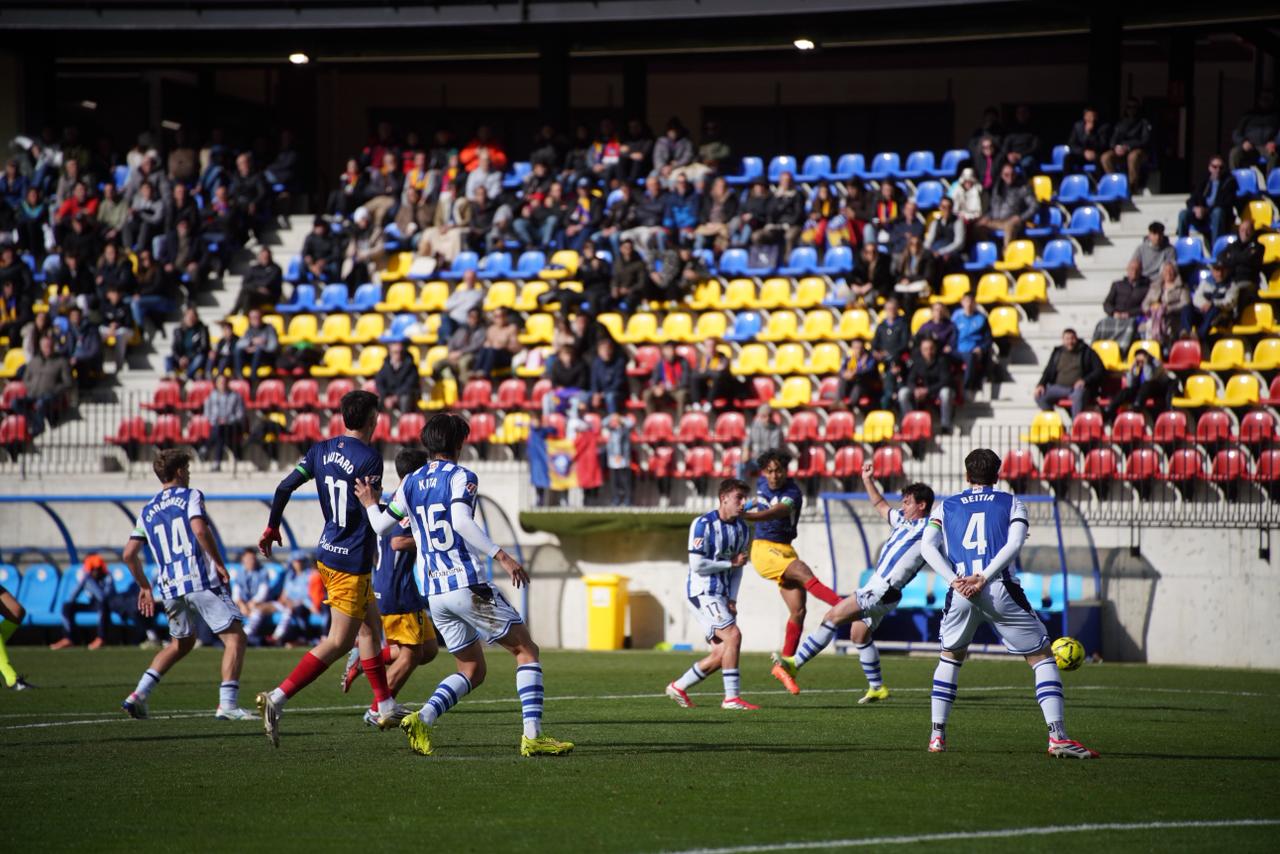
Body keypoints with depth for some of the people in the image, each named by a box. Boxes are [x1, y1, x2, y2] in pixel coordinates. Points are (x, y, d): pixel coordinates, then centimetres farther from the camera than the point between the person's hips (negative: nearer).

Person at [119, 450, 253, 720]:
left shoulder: (147, 511, 19)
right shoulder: (191, 496, 4)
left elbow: (129, 554, 15)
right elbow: (200, 529, -15)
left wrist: (145, 587, 25)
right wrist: (219, 564, -8)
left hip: (170, 587, 6)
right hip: (201, 580, -6)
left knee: (182, 643, 24)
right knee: (234, 637, -3)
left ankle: (139, 695, 13)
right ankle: (227, 704, -17)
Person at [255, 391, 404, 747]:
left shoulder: (322, 450, 5)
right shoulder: (369, 458, -16)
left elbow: (285, 487, 5)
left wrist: (271, 527, 17)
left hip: (327, 554, 9)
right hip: (352, 561, -9)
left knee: (372, 624, 22)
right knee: (339, 642, -5)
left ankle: (385, 706, 28)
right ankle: (277, 698, -16)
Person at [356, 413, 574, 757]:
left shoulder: (411, 483, 12)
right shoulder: (461, 477, -5)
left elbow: (381, 526, 19)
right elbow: (461, 521, -23)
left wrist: (370, 504, 40)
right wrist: (501, 556, -26)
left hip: (434, 593, 7)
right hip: (468, 586, -7)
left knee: (472, 670, 16)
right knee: (526, 650, 3)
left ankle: (422, 719, -8)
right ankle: (532, 735, -10)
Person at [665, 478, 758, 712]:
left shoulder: (742, 529, 11)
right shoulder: (704, 524, -13)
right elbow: (697, 565, -17)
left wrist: (732, 599, 2)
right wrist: (731, 563, -11)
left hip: (721, 596, 8)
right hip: (702, 592, -8)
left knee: (722, 653, 4)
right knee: (733, 635, -21)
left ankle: (679, 687, 19)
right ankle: (732, 697, -19)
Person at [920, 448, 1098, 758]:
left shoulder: (945, 507, 20)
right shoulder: (1012, 503, 15)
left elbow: (927, 546, 3)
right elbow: (1014, 543, -4)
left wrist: (955, 580, -8)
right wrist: (983, 578, -12)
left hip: (960, 592, 2)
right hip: (1001, 591, -2)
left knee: (950, 657, 26)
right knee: (1042, 657, 6)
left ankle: (937, 735, 19)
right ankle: (1057, 735, -9)